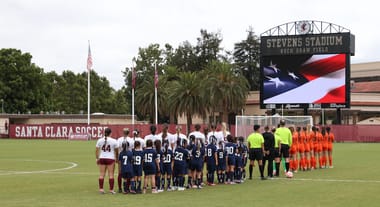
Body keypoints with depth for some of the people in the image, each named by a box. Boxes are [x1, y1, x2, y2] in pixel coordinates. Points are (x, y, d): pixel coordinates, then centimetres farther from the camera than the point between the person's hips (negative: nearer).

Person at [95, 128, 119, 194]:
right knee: (111, 174, 1)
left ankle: (101, 189, 5)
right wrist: (116, 158, 16)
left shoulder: (100, 140, 3)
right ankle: (111, 189, 0)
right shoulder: (113, 141, -4)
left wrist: (97, 158, 14)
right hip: (111, 159, -3)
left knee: (102, 174, 6)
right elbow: (116, 151, 2)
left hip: (102, 158, 3)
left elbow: (96, 150, 5)